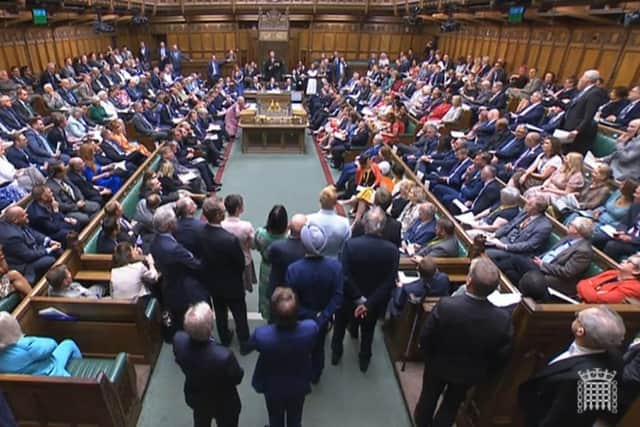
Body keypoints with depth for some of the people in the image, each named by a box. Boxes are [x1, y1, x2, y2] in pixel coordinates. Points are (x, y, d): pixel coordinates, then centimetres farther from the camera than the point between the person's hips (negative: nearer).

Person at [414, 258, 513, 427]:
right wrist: (485, 373, 7)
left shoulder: (445, 306, -36)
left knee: (429, 397, 29)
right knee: (452, 404, 28)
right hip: (471, 374, 1)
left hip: (439, 364, 0)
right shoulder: (504, 318, -30)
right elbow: (502, 357, -13)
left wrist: (431, 357, 1)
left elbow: (425, 340, -21)